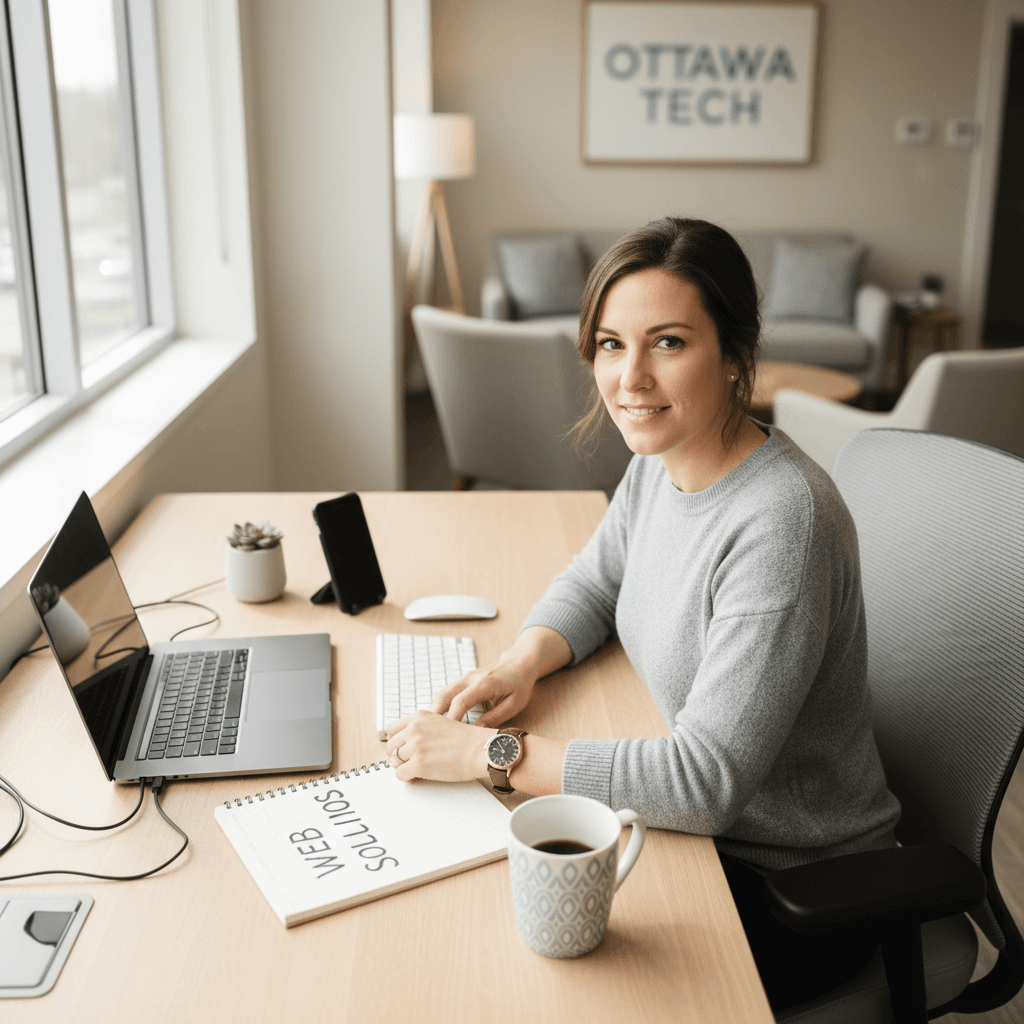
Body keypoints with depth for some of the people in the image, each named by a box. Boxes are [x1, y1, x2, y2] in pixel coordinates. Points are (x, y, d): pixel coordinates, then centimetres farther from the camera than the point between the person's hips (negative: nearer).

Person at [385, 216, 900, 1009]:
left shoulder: (781, 524, -31)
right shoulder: (662, 458, -5)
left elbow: (706, 781, -32)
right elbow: (594, 584, 12)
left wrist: (492, 754, -28)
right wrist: (523, 662, -9)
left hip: (790, 886, -7)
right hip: (694, 822, 7)